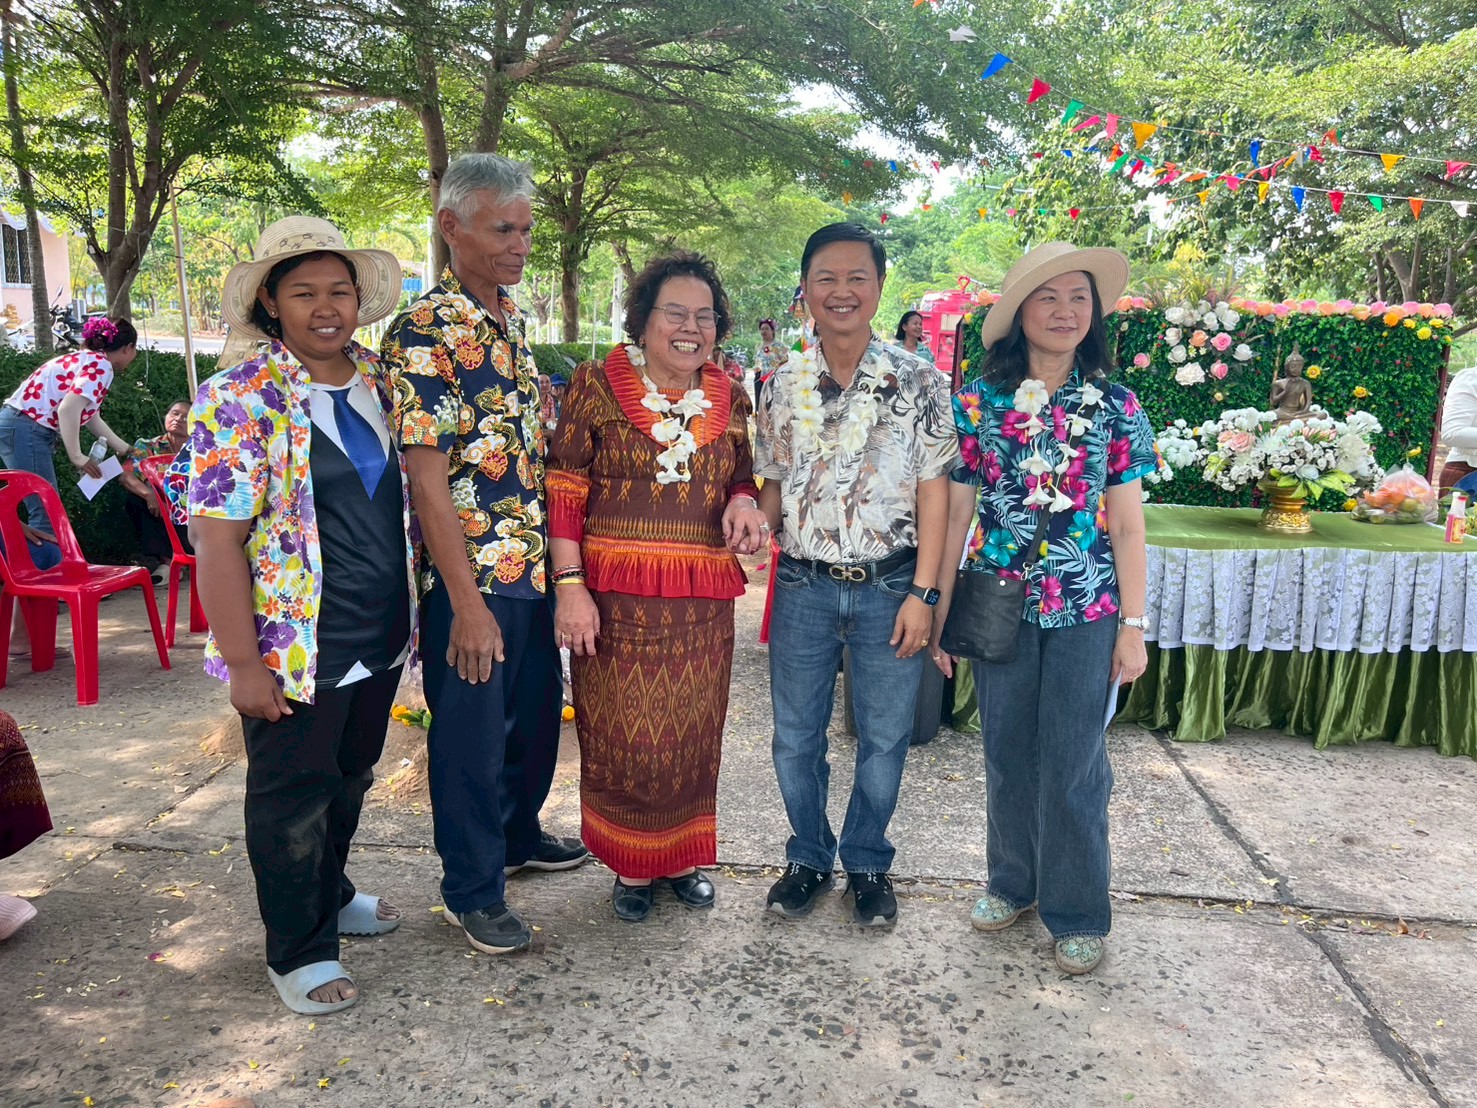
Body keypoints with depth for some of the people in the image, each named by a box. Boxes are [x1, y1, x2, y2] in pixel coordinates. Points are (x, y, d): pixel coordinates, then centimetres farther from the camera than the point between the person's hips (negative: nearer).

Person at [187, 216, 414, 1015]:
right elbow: (217, 539, -17)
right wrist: (245, 663, -18)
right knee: (291, 798, 10)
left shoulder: (380, 387, 6)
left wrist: (413, 613, 11)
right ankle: (298, 949, 30)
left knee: (350, 780, 22)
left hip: (382, 640, 6)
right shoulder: (237, 400, -13)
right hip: (297, 650, -6)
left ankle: (329, 897, 46)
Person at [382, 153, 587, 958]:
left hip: (536, 566, 8)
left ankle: (519, 834, 44)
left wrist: (557, 555, 14)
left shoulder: (513, 320, 10)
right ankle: (473, 888, 26)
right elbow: (426, 476, -19)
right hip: (473, 577, -8)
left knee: (536, 716, 21)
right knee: (472, 733, 7)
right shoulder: (424, 333, -16)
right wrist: (467, 602, -21)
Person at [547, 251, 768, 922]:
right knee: (624, 738, 4)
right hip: (617, 597, -3)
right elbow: (564, 492, -5)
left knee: (693, 737, 12)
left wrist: (743, 504, -4)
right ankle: (630, 865, 27)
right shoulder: (597, 385, -3)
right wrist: (570, 585, -13)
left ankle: (681, 855, 33)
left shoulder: (730, 397, 8)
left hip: (704, 601, 3)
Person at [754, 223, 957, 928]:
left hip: (890, 586, -2)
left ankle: (867, 864, 31)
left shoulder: (918, 382, -4)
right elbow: (774, 486, 10)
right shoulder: (784, 386, 3)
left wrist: (922, 592, -9)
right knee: (795, 737, 11)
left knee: (884, 738, 10)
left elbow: (932, 491, -4)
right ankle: (809, 857, 32)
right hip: (804, 586, 2)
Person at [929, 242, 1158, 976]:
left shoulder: (1114, 408, 0)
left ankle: (1077, 914, 23)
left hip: (1085, 611, -1)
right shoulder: (979, 405, -1)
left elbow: (1127, 526, 1)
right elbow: (956, 514, 1)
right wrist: (938, 610, 1)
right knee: (1007, 755, 13)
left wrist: (1133, 626, -2)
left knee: (1072, 765, 4)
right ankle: (1013, 882, 34)